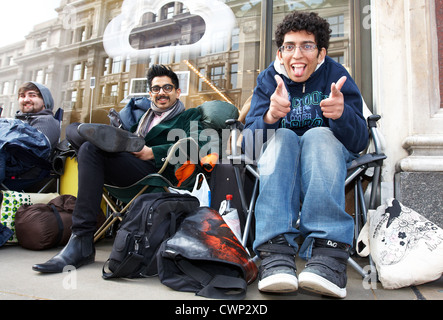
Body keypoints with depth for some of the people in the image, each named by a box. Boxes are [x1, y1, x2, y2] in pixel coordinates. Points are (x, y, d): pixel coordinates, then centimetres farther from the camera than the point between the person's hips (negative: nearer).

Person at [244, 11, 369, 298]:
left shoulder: (336, 76, -5)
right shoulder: (268, 80, -3)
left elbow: (359, 141, -17)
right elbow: (250, 141, -16)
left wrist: (342, 114, -40)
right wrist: (270, 117, -38)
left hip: (329, 157, 0)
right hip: (280, 159, 1)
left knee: (319, 135, -30)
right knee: (282, 137, -30)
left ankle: (328, 252, -46)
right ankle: (276, 251, -45)